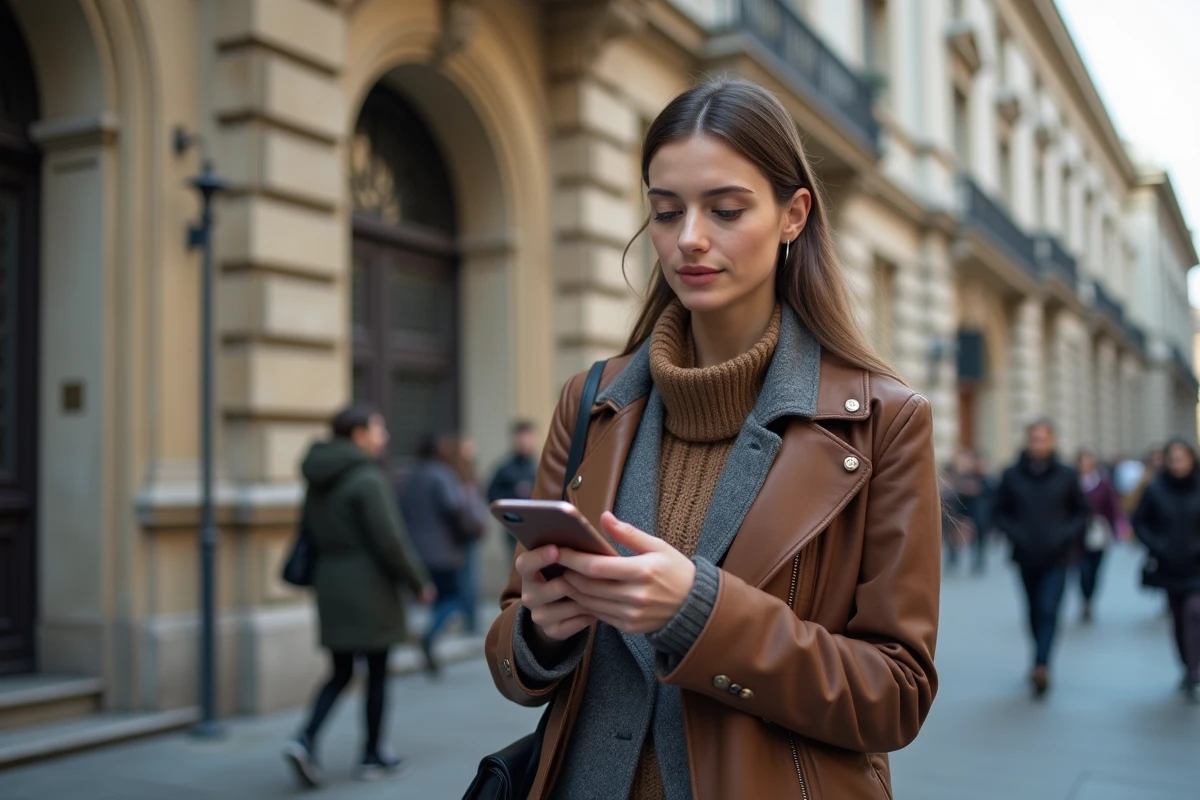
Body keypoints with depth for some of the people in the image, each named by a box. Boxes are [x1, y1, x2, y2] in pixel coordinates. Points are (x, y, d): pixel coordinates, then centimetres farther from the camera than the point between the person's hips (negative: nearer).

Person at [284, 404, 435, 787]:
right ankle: (372, 757, 16)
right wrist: (419, 582, -7)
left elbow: (310, 531, 12)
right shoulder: (367, 479, -16)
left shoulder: (319, 480, 9)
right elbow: (390, 540, -18)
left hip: (330, 585, 7)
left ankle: (305, 740, -4)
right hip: (369, 586, -7)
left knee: (340, 672, 14)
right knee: (377, 673, 7)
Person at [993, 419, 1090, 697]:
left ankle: (1041, 665, -22)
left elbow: (1082, 511, 8)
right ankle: (1041, 662, 26)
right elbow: (1001, 512, 8)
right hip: (1026, 557, 2)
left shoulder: (1066, 475, -2)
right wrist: (1014, 533, -9)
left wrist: (1069, 534, -8)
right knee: (1034, 612, 12)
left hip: (1056, 558, -2)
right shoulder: (1012, 476, -1)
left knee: (1048, 611, -14)